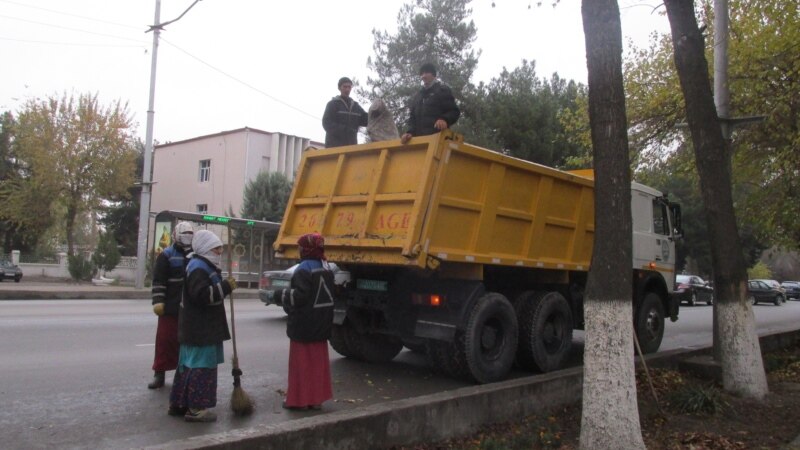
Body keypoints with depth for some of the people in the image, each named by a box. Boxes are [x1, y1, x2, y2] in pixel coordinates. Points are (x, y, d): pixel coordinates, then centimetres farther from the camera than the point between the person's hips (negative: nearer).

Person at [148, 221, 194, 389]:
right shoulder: (167, 255, -3)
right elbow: (158, 281, -9)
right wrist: (158, 301, -18)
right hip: (170, 307, -4)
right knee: (165, 340, -1)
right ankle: (159, 374, 8)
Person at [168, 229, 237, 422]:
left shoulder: (204, 266, 18)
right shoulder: (198, 267, -17)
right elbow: (201, 294, -28)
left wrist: (223, 286, 14)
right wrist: (225, 287, -24)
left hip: (199, 326, 11)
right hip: (200, 328, -11)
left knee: (188, 364, 15)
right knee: (201, 365, -6)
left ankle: (178, 404, 24)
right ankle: (195, 408, -1)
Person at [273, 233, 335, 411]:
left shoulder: (304, 269, -18)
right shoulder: (326, 268, 9)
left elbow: (299, 296, -23)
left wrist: (282, 293, -7)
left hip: (304, 324, -8)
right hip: (321, 323, 8)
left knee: (301, 362, 2)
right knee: (318, 361, 12)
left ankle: (299, 399, 9)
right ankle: (316, 398, 18)